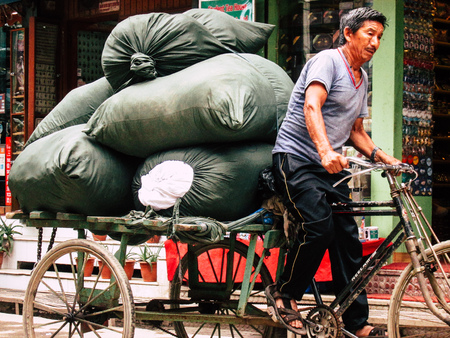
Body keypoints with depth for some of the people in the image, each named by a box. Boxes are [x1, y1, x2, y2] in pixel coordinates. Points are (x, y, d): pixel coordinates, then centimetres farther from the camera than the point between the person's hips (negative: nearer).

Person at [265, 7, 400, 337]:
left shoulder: (362, 79, 18)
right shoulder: (328, 61, -8)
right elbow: (312, 106, -25)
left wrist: (379, 155, 7)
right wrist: (325, 151, -41)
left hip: (331, 167, 8)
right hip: (296, 159, -8)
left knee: (348, 239, 0)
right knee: (319, 227, -26)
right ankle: (284, 294, -6)